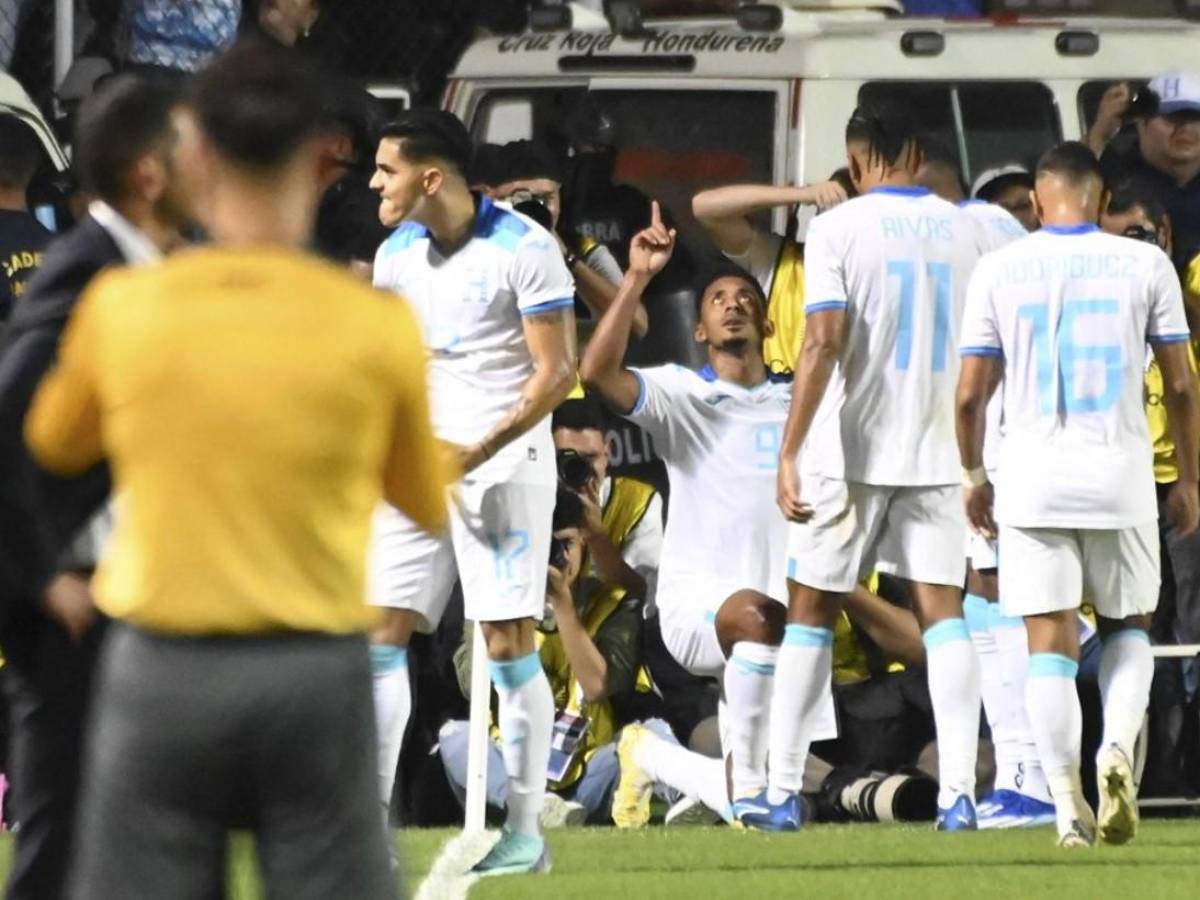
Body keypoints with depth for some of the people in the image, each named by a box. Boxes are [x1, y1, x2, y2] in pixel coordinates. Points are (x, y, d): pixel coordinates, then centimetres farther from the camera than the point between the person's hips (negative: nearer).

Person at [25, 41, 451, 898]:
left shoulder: (123, 309, -6)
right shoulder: (376, 324, -7)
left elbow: (55, 441, 15)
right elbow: (428, 503, 8)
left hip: (164, 667, 0)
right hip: (315, 669, 0)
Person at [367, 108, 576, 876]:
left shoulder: (524, 249, -11)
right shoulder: (398, 253, 8)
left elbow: (556, 372, -12)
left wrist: (482, 448, -22)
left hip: (503, 464, -6)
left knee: (509, 645, -6)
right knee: (382, 635, -1)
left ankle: (526, 833, 1)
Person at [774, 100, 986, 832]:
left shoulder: (839, 228, -7)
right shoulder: (964, 229, 6)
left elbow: (825, 342, -16)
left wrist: (790, 452, -15)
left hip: (849, 450, -3)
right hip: (936, 452, 3)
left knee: (811, 611, 9)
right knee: (943, 611, -1)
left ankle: (783, 789, 8)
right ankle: (959, 791, -15)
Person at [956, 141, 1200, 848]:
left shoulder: (1000, 271, 2)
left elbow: (970, 394, 3)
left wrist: (973, 476, 18)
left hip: (1033, 472, 0)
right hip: (1119, 472, 0)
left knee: (1050, 643, 2)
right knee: (1128, 625, 16)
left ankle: (1070, 807, -7)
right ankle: (1118, 745, -10)